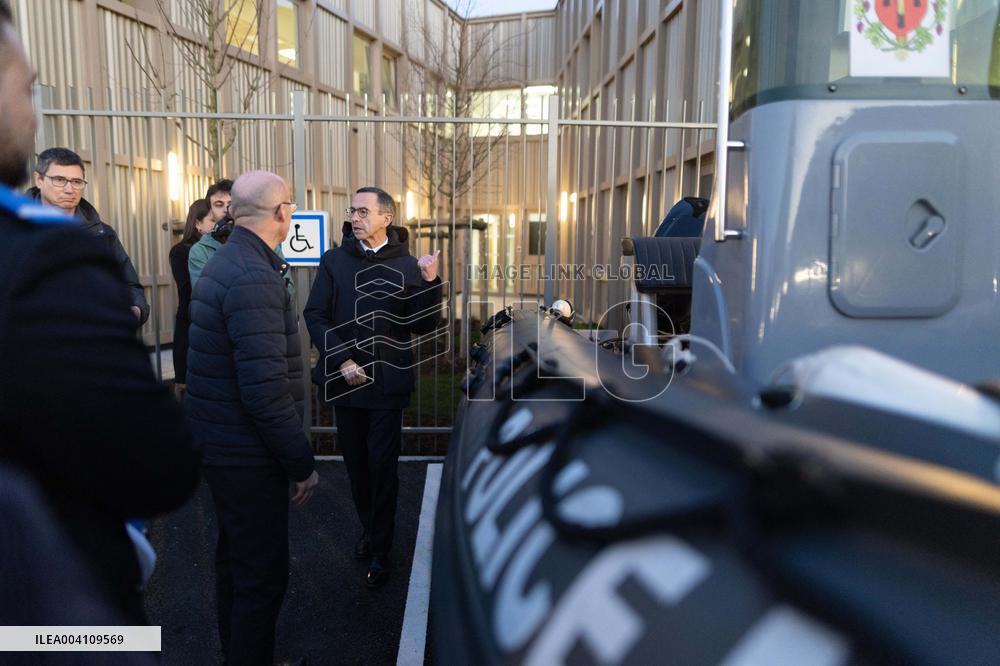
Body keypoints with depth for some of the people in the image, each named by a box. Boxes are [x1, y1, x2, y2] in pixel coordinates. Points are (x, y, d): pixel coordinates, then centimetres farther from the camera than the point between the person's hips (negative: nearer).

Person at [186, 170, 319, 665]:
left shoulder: (229, 262, 8)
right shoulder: (254, 278, -24)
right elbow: (266, 390, -27)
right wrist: (302, 462, -19)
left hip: (223, 443, 11)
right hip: (247, 453, -11)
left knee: (236, 559, 24)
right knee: (264, 574, 3)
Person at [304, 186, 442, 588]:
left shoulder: (407, 266, -3)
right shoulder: (334, 261, 2)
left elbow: (423, 326, -5)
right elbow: (315, 314, -1)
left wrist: (430, 282, -20)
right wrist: (342, 360, -11)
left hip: (388, 382, -2)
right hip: (345, 379, 3)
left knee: (383, 464, 3)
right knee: (355, 461, 13)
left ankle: (380, 550, 16)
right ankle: (369, 528, 34)